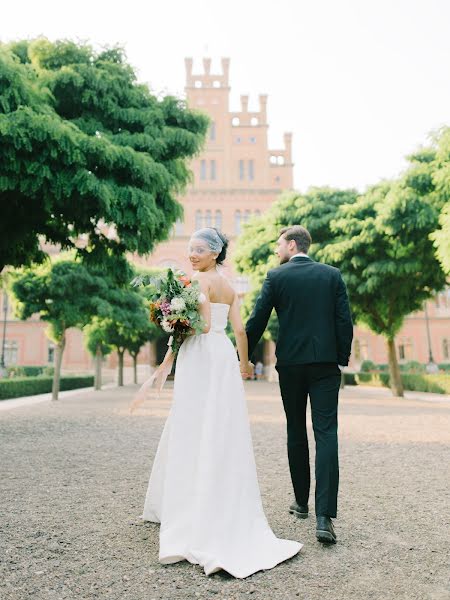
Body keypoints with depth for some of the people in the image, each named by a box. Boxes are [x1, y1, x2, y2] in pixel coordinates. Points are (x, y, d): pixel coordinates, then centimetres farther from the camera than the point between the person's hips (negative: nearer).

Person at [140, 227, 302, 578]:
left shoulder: (200, 279, -7)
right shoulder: (229, 287, 16)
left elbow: (203, 324, -19)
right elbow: (240, 330, 12)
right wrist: (245, 363, 22)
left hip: (201, 358, -8)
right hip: (224, 356, 8)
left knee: (196, 434, -3)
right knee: (222, 435, 12)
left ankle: (196, 520, 2)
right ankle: (231, 516, 23)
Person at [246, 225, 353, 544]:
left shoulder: (276, 276, -2)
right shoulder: (333, 275, 4)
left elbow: (257, 321, -5)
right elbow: (345, 321, 0)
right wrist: (343, 358, 9)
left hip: (290, 364, 0)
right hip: (325, 364, 1)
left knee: (296, 433, 15)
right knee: (326, 435, -1)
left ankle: (301, 502, 28)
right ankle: (325, 516, -7)